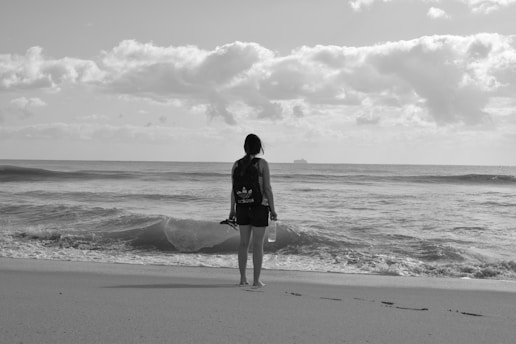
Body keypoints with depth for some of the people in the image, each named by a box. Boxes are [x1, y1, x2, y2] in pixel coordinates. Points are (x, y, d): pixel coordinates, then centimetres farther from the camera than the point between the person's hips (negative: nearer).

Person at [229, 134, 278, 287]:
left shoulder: (237, 164, 1)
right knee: (258, 244, 2)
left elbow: (234, 189, 3)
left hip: (242, 207, 4)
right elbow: (267, 188, -11)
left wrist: (232, 209, 12)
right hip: (259, 207, -4)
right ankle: (256, 280, 5)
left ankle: (243, 278, 13)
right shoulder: (262, 163, -10)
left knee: (244, 242, 11)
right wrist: (272, 209, -4)